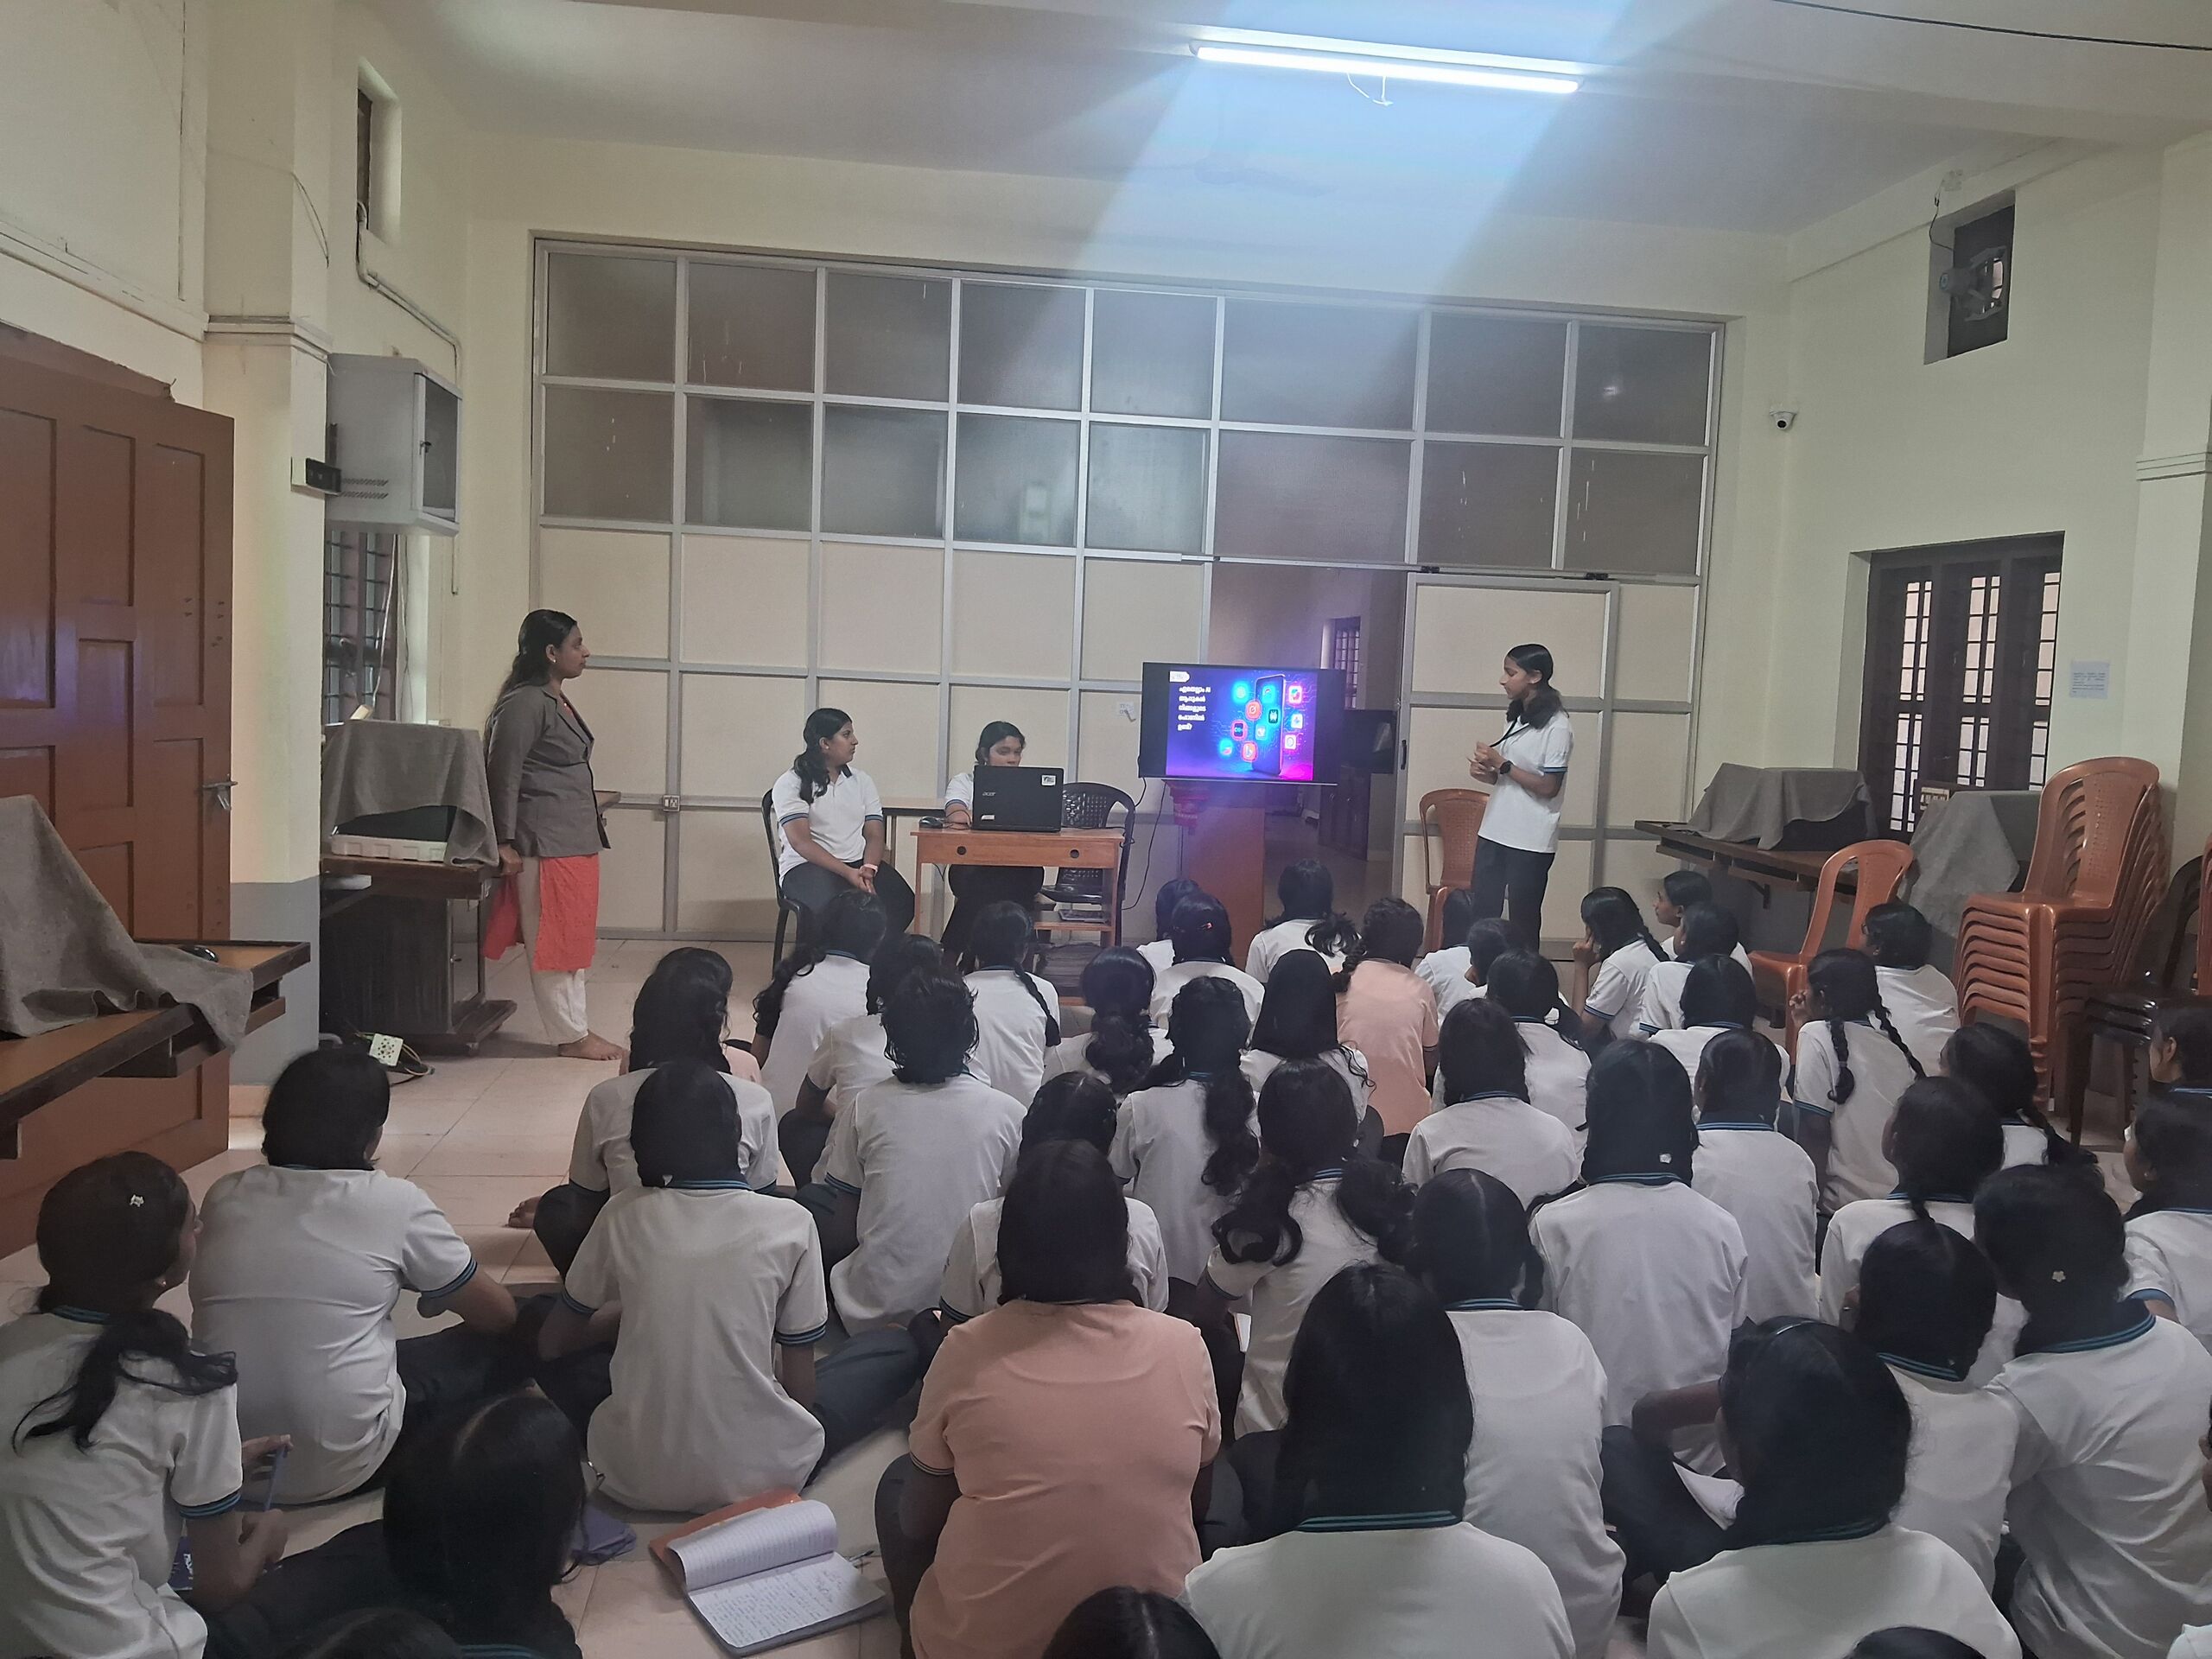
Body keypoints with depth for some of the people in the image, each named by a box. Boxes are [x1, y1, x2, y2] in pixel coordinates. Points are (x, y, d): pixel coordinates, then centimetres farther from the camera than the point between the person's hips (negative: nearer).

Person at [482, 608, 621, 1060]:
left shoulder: (558, 701, 15)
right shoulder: (525, 704, -14)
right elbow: (504, 775, -16)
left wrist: (593, 818, 23)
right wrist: (506, 843, -17)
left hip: (576, 840, 10)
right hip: (546, 843, -10)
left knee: (573, 938, 14)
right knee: (550, 940, -1)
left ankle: (576, 1026, 21)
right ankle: (570, 1035, 6)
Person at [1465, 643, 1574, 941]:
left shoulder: (1557, 727, -13)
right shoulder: (1517, 718, 12)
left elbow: (1548, 787, -16)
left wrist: (1502, 764, -15)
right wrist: (1486, 773, 0)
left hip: (1531, 841, -8)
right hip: (1495, 832, 8)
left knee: (1523, 919, 1)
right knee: (1481, 914, 7)